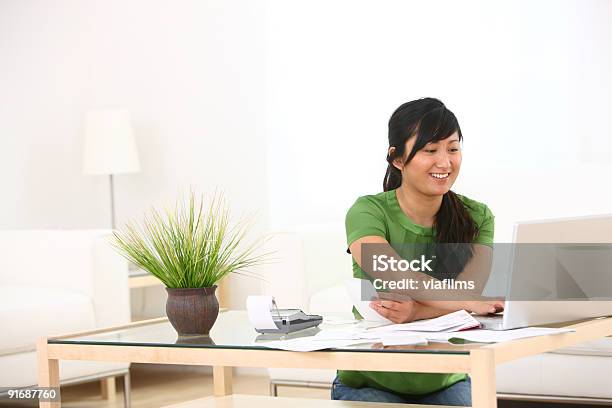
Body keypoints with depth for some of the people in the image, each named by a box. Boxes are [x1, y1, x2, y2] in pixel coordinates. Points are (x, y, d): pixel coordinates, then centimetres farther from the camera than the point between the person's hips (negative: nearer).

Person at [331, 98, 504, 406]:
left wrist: (416, 311, -35)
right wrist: (469, 303, -35)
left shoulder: (476, 217, 0)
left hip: (445, 382, 3)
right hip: (371, 383, -3)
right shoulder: (368, 212, -10)